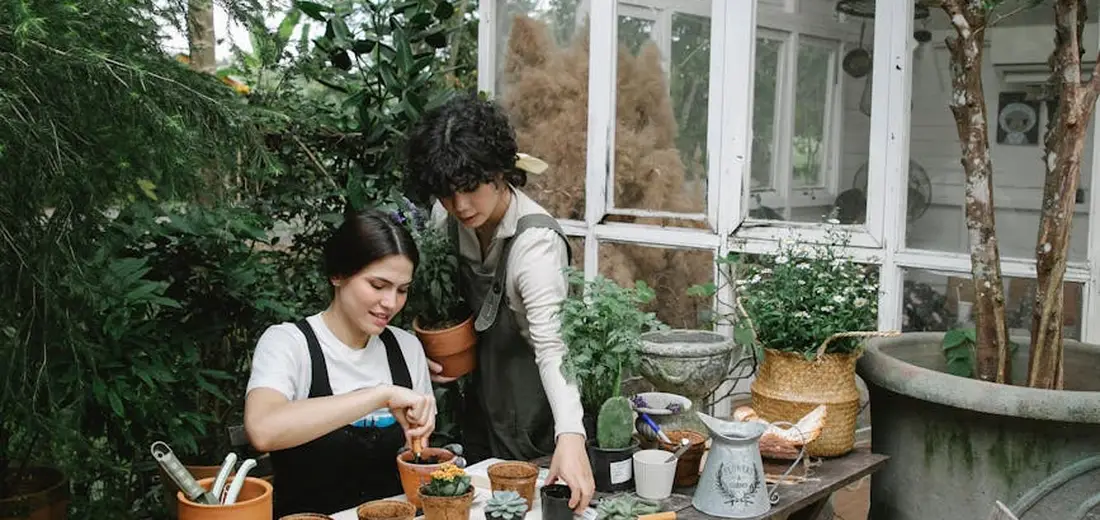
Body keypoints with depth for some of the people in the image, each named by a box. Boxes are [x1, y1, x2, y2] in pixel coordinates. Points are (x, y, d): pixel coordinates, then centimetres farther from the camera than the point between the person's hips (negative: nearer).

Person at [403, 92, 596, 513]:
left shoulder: (536, 241, -28)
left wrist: (570, 435, -53)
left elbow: (551, 345, -39)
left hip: (531, 419, -6)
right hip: (479, 396, 7)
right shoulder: (446, 218, -8)